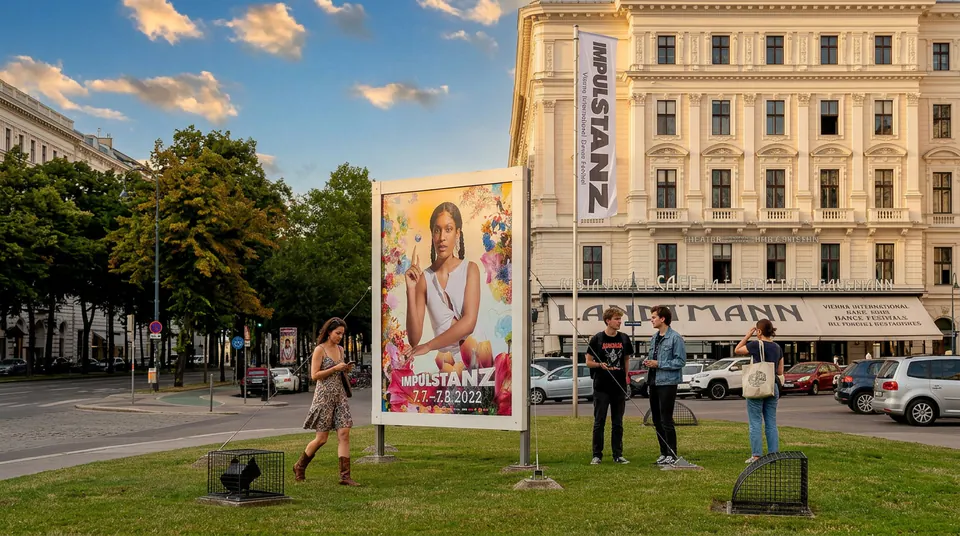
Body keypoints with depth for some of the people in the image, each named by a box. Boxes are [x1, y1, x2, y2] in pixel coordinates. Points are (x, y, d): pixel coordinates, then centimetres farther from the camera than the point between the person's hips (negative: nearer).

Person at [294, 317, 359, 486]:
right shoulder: (320, 350, -7)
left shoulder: (340, 349, 13)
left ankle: (345, 476, -7)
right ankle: (299, 466, 23)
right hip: (324, 396, -6)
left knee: (344, 434, -6)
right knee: (321, 438, 0)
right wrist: (335, 368, -16)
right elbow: (314, 375, -13)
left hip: (340, 395, 6)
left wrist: (346, 370, 4)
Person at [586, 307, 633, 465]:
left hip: (619, 387, 3)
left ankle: (618, 455, 15)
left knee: (618, 423, 9)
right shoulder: (597, 339, -4)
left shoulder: (624, 339, 6)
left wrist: (626, 377, 7)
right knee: (599, 422, 1)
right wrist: (600, 365, -19)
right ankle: (597, 455, 6)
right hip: (601, 387, -3)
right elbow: (588, 362, 0)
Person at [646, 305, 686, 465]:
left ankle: (672, 455, 2)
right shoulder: (654, 338, 14)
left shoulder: (675, 338, -11)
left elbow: (681, 361, -16)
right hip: (654, 382, 8)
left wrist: (658, 364, -18)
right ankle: (664, 453, 20)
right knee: (657, 420, 11)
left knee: (666, 420, -6)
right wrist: (648, 362, 2)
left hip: (667, 382, -8)